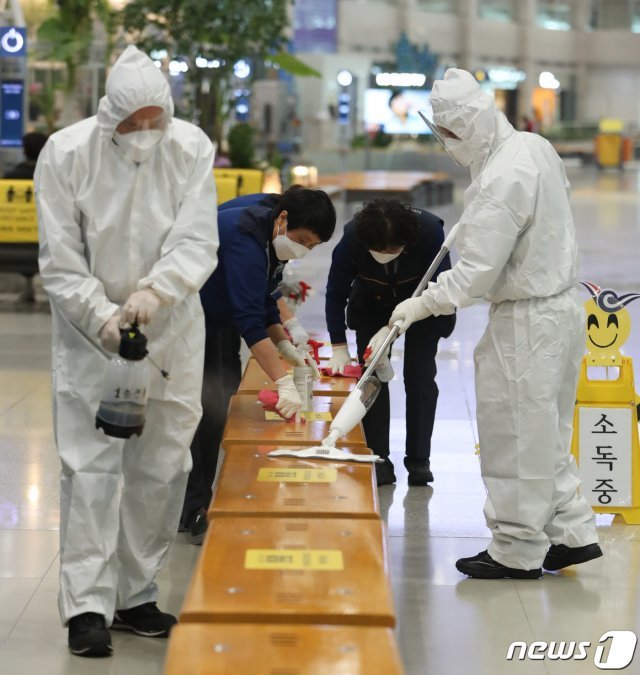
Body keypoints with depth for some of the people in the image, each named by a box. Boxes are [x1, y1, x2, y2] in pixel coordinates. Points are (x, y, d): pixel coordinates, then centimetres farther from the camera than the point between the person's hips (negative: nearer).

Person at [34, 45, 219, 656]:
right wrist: (104, 318, -23)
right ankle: (87, 605, -4)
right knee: (90, 465, -8)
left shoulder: (192, 149, -10)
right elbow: (60, 262, -11)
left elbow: (197, 244, -14)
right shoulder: (66, 153, -14)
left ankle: (135, 596, 21)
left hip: (171, 329, 3)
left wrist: (153, 291, -32)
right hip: (89, 330, -3)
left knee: (162, 467, 8)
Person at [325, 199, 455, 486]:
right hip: (372, 302, 1)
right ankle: (378, 458, -1)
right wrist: (339, 348, -19)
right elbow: (336, 293, -17)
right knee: (372, 376, -7)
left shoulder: (429, 230, -36)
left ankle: (418, 459, -1)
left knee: (419, 376, -9)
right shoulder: (352, 238, -32)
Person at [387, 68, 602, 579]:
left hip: (527, 322, -10)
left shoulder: (501, 179, -25)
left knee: (516, 438, 2)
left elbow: (476, 272, -24)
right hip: (562, 304, 10)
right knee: (546, 434, 18)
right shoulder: (536, 147, 5)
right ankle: (572, 532, 23)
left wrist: (422, 305, -13)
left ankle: (517, 551, 12)